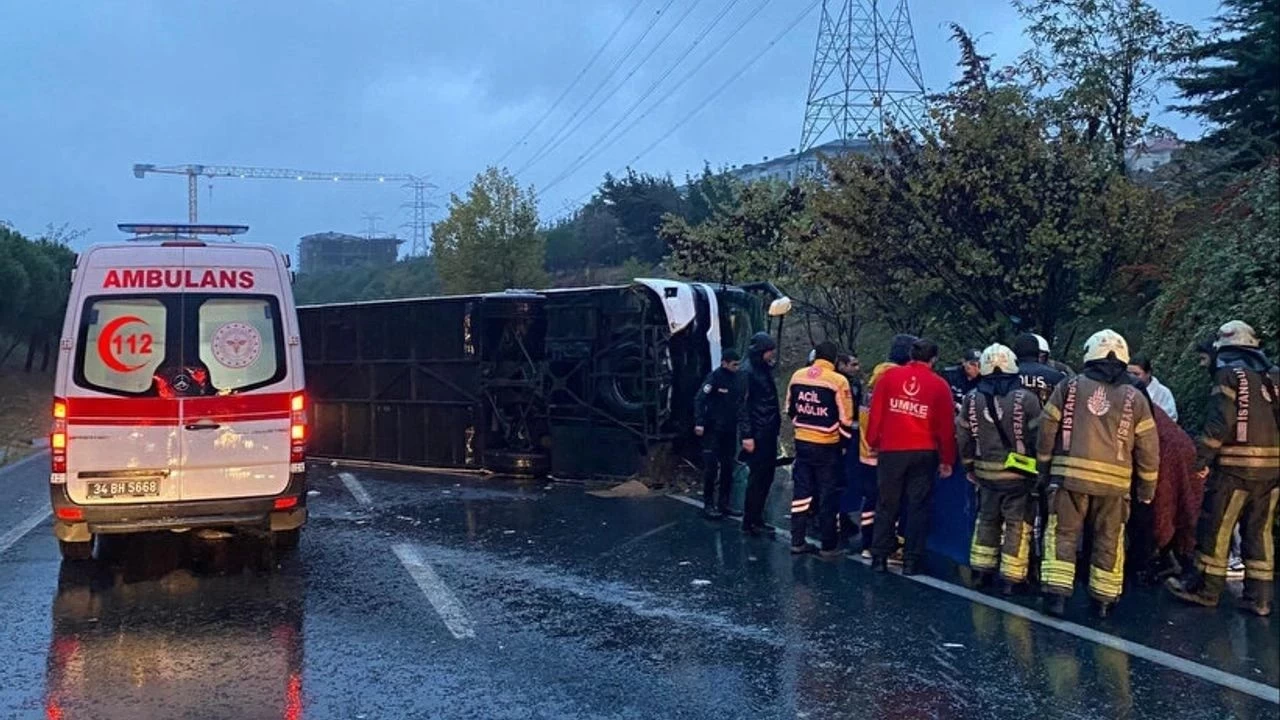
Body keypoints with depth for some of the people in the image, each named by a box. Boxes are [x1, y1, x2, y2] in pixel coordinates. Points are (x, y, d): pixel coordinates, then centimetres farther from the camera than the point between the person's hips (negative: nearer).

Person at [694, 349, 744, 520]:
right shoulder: (715, 377, -12)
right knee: (711, 467, -2)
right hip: (713, 430, -6)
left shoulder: (737, 378, 5)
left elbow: (740, 402, 12)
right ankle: (708, 504, 6)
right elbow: (699, 399, -15)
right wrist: (699, 423, -21)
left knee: (728, 468, 9)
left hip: (730, 430, 6)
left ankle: (723, 504, 18)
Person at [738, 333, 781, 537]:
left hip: (769, 434, 9)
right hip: (757, 435, -9)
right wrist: (747, 435, -20)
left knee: (766, 477, 11)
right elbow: (743, 406, -17)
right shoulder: (748, 372, -13)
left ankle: (756, 519, 19)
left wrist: (776, 424, 12)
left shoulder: (765, 370, 14)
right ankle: (751, 522, 3)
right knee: (757, 478, -4)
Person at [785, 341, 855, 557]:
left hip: (802, 442, 4)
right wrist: (844, 442, 5)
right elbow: (845, 419, -10)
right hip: (827, 446, -4)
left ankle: (797, 541, 16)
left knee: (801, 491, 13)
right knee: (828, 496, 4)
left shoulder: (797, 376, 1)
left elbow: (790, 410, 11)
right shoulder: (838, 381, -13)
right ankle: (829, 546, 10)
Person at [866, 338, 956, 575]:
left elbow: (876, 412, 1)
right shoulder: (939, 385, -1)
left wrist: (874, 442, 11)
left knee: (887, 504, 10)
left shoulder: (889, 377, 0)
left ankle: (879, 557, 11)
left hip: (891, 450, 1)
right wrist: (947, 460, 10)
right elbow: (946, 426, 3)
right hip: (924, 453, -1)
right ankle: (911, 560, 7)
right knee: (917, 506, 6)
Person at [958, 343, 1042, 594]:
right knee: (1017, 524, 5)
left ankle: (981, 570, 23)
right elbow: (1038, 436, -10)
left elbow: (963, 436, 7)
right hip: (1018, 473, -4)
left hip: (986, 472, 4)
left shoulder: (971, 399, 0)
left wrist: (969, 466, 18)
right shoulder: (1026, 398, -12)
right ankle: (1011, 578, 7)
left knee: (986, 519, 18)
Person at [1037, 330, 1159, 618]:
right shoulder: (1134, 398, 6)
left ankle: (1057, 593, -5)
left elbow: (1047, 430, 4)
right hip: (1114, 481, 1)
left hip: (1069, 474, -1)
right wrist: (1147, 487, 16)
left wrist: (1044, 468, 15)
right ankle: (1104, 599, 17)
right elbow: (1148, 448, 7)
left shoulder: (1069, 387, 3)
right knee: (1108, 540, 12)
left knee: (1063, 534, 3)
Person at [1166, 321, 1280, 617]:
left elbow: (1220, 421, -14)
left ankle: (1205, 588, 12)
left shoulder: (1230, 373, -6)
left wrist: (1202, 458, -11)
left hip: (1236, 465, -6)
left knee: (1216, 527, 4)